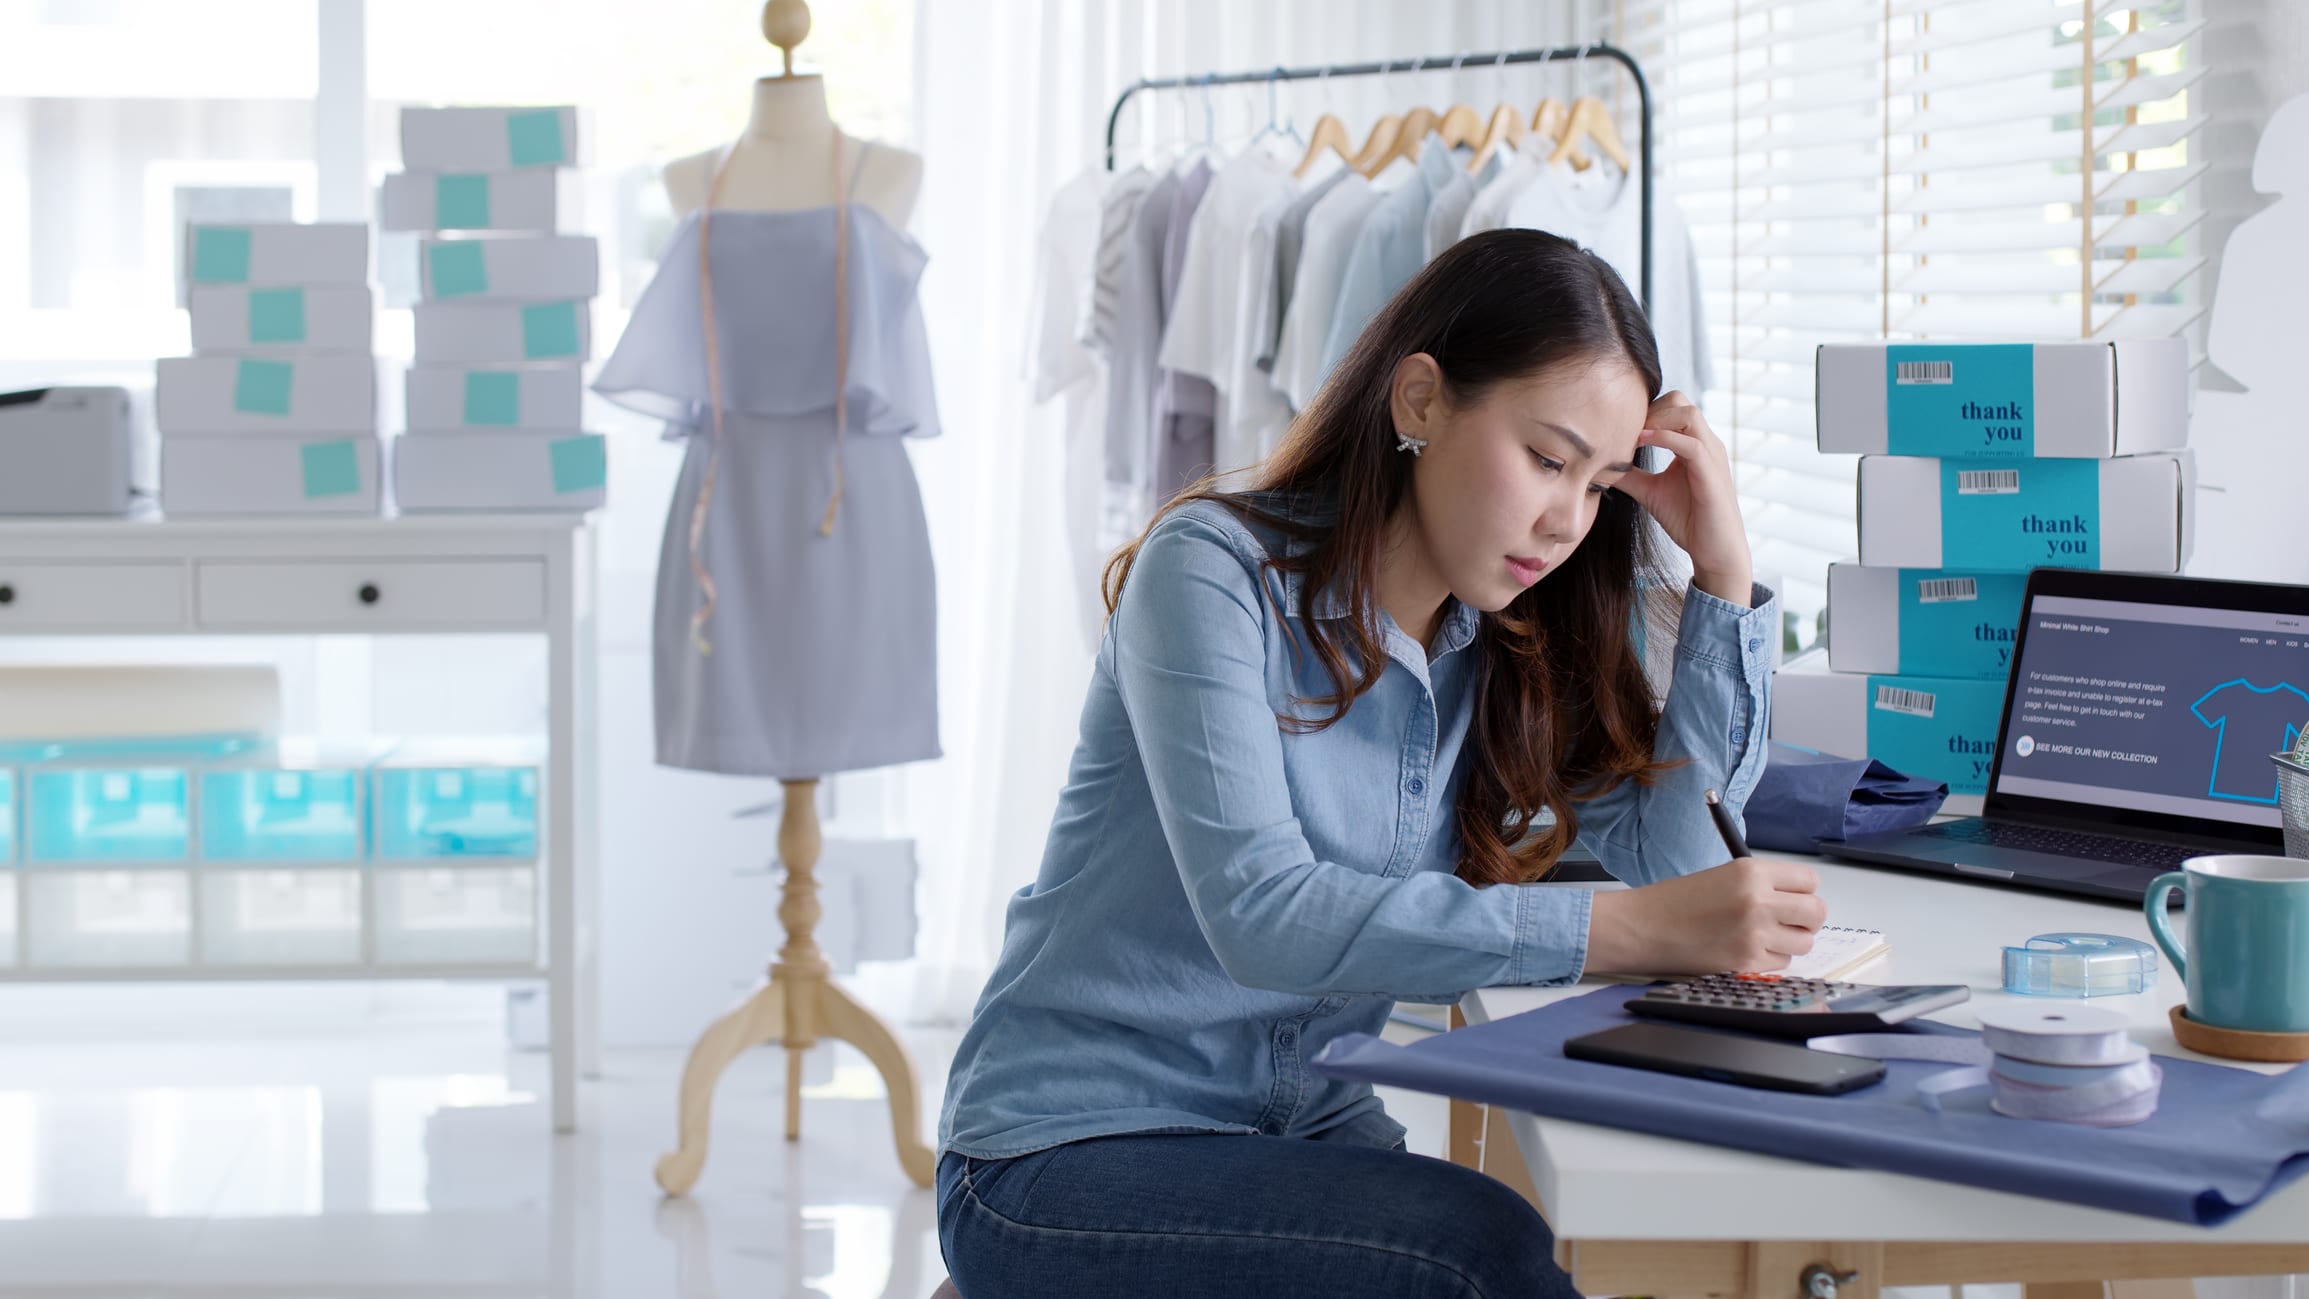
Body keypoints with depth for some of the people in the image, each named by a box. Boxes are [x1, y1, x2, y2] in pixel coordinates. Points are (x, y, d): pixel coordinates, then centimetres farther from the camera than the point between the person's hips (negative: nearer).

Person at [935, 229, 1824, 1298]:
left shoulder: (1506, 644, 7)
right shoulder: (1217, 570, -14)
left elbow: (1674, 852, -1)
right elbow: (1262, 911, -27)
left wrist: (1723, 565, -6)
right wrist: (1633, 930, -34)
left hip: (1312, 1132, 6)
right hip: (1069, 1159, -6)